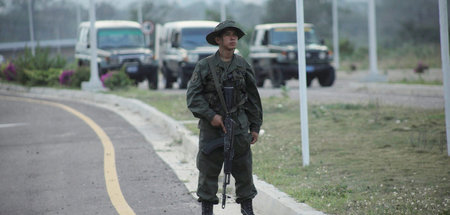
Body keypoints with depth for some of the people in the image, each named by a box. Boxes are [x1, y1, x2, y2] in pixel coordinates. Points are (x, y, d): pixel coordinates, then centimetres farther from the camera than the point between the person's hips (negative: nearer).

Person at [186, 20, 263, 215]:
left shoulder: (243, 66, 7)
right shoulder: (205, 66, -2)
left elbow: (253, 98, 12)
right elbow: (193, 96, -5)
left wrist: (255, 127, 10)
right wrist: (211, 116, -14)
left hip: (239, 127, 2)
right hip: (212, 126, -2)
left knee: (243, 169, 3)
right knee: (208, 170, 1)